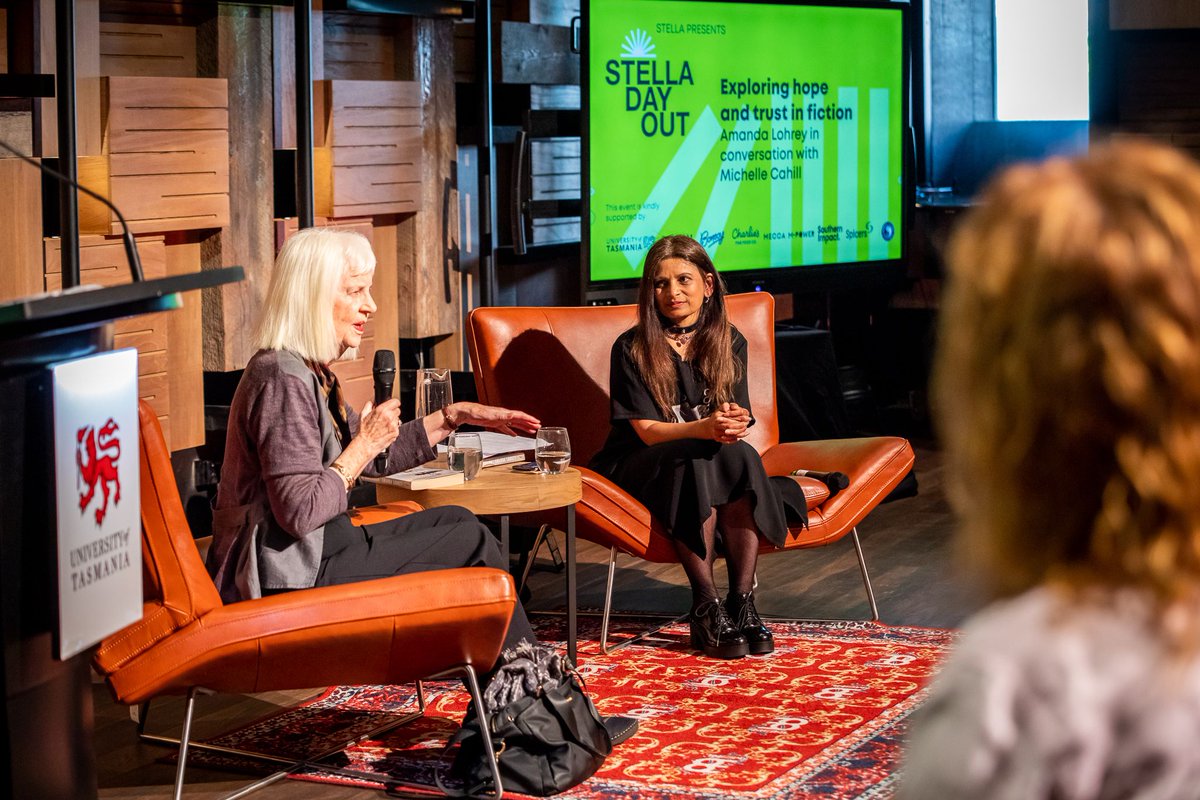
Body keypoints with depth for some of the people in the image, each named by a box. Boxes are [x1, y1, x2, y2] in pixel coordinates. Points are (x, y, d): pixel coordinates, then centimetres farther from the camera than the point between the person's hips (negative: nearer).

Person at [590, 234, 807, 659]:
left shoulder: (729, 343, 6)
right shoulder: (632, 348, -6)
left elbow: (739, 418, 0)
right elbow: (646, 429, -13)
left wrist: (732, 423, -28)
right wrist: (703, 429, -33)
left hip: (712, 459, 3)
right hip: (642, 468, -3)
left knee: (740, 455, -32)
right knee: (696, 460, -36)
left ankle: (742, 602, -33)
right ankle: (705, 608, -37)